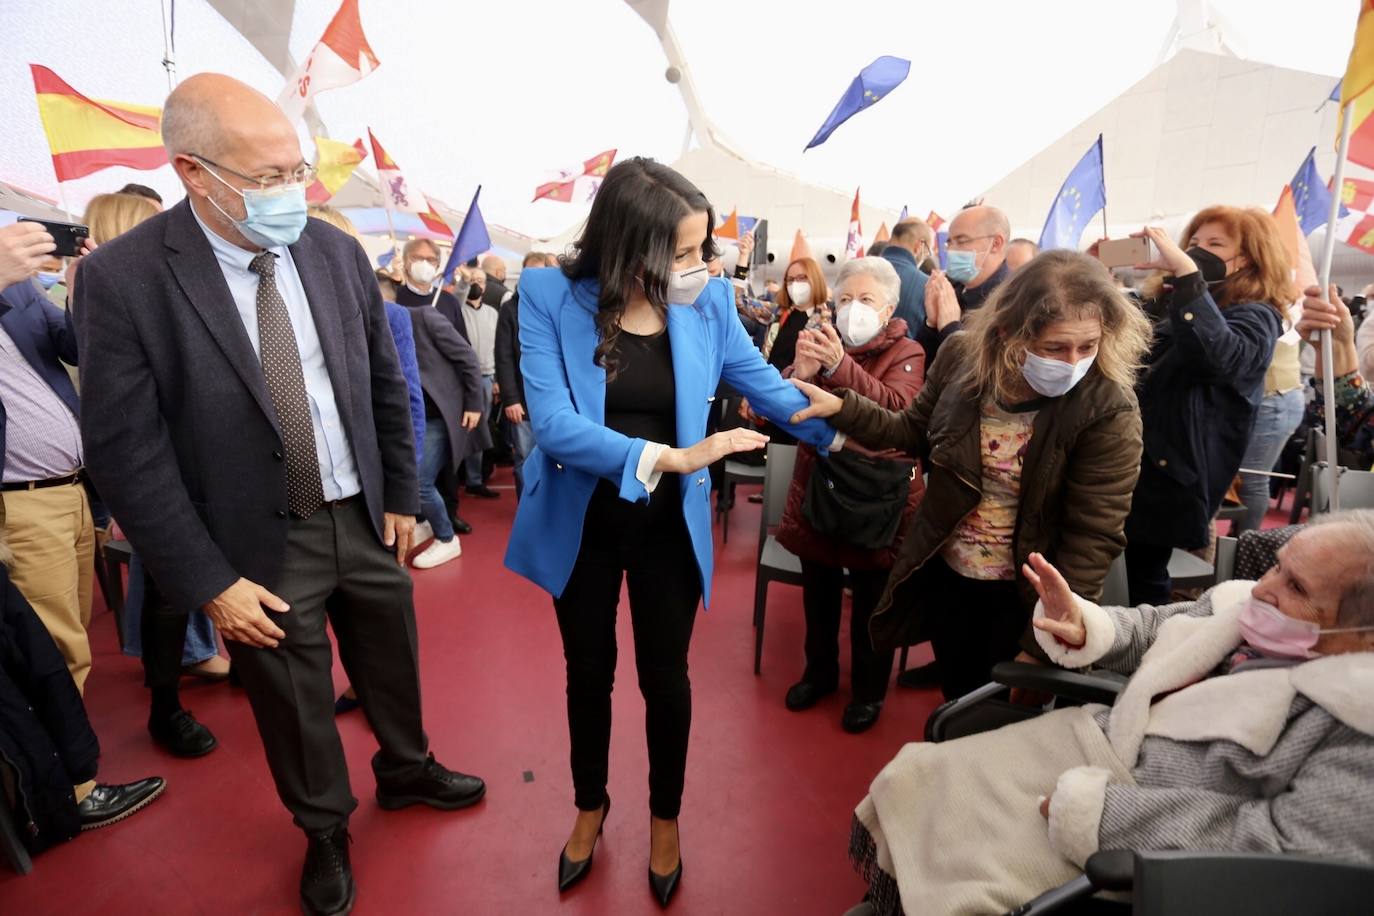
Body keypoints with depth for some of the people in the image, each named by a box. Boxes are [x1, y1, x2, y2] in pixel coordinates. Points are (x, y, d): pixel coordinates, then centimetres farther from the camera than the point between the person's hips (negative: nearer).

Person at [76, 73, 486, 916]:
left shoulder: (336, 251, -5)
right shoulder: (123, 278, -15)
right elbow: (127, 453, -13)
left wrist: (402, 495, 6)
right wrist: (210, 583, -13)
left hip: (365, 518, 3)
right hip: (263, 545, -3)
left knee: (393, 664, 22)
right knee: (294, 701, 17)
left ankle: (407, 771, 52)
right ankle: (325, 828, 45)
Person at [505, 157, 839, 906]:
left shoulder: (708, 301, -11)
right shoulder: (550, 296, -16)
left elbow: (768, 388, -1)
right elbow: (553, 423, -26)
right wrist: (672, 456, -33)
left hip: (669, 526, 1)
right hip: (581, 522, 0)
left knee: (665, 678, 16)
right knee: (589, 672, 21)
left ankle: (666, 818, 44)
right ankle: (590, 806, 48)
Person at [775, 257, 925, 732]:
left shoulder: (906, 352, -5)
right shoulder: (824, 342, 5)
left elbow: (896, 410, -25)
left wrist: (842, 367, -39)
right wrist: (800, 374, -27)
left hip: (877, 497, -3)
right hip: (817, 488, 4)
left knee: (870, 599, 9)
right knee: (818, 591, 15)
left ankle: (869, 689, 30)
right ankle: (820, 671, 37)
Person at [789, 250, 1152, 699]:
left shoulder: (1108, 411, -23)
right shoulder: (963, 358, -14)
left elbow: (1093, 536, -20)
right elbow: (916, 433, 2)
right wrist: (842, 408, -10)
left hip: (1024, 593, -3)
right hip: (946, 573, 4)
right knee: (957, 702, 25)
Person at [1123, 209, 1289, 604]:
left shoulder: (1255, 316, -6)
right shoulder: (1168, 302, 17)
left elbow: (1221, 356, -30)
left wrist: (1186, 272, -34)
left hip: (1171, 468, -7)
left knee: (1144, 575, 2)